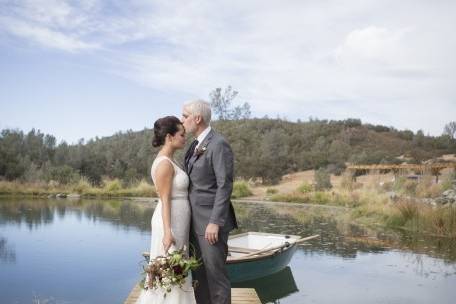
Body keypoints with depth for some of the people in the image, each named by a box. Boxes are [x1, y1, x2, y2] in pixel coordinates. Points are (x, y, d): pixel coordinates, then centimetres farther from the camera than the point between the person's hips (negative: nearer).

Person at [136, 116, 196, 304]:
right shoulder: (164, 164, -17)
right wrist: (167, 232, -22)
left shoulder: (168, 161, 12)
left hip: (176, 221, 10)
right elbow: (165, 200, -20)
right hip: (171, 223, -10)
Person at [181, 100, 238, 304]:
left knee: (215, 272, -1)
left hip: (211, 221, -8)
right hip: (195, 220, 9)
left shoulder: (219, 145, -14)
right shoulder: (195, 146, 14)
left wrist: (215, 222, -21)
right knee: (199, 273, 13)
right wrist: (189, 219, 15)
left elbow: (225, 186, -18)